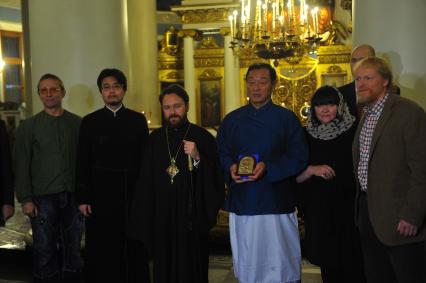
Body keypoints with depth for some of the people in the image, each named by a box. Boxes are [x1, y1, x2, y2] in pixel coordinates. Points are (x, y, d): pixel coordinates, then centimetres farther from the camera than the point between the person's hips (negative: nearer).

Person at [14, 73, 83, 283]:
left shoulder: (78, 123, 6)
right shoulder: (28, 127, 4)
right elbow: (21, 166, 1)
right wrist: (26, 200, -5)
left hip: (73, 196, 1)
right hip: (43, 198, -1)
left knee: (73, 248, 9)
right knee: (45, 251, 2)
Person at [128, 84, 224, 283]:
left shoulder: (203, 137, -4)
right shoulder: (155, 139, 7)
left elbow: (216, 178, -7)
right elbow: (146, 182, 10)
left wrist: (198, 158, -22)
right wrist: (145, 220, 6)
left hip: (191, 216, -3)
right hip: (161, 218, 3)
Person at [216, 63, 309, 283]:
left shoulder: (286, 118, 1)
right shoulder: (231, 120, 10)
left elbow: (299, 157, -4)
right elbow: (222, 154, 11)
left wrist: (268, 168, -17)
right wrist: (231, 168, -10)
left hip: (277, 203, -3)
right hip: (241, 204, 3)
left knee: (280, 263, 2)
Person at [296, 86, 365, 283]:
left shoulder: (355, 131, -2)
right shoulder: (306, 136, 6)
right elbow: (295, 176, 6)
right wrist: (312, 169, -12)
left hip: (349, 209, -2)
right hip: (318, 211, 2)